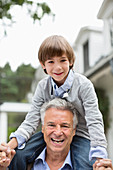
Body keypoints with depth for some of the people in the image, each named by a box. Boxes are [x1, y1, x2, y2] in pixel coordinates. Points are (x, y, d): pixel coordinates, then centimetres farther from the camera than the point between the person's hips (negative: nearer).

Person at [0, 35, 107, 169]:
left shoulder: (84, 85, -16)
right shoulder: (43, 86, -4)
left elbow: (94, 121, -19)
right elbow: (31, 120, -6)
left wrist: (99, 156, -31)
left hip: (80, 135, -3)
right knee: (18, 154, -11)